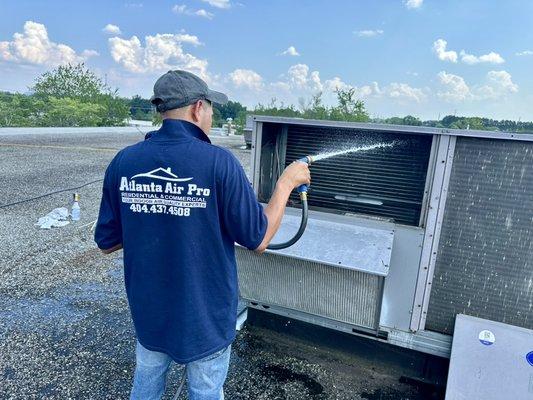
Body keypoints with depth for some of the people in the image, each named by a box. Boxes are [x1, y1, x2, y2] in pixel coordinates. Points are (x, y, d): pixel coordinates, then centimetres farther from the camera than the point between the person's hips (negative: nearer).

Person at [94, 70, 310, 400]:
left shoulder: (123, 161, -8)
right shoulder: (219, 162, -22)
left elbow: (107, 242, 0)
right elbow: (259, 240, -14)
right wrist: (286, 183, -3)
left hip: (148, 310, 4)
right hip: (205, 316, -4)